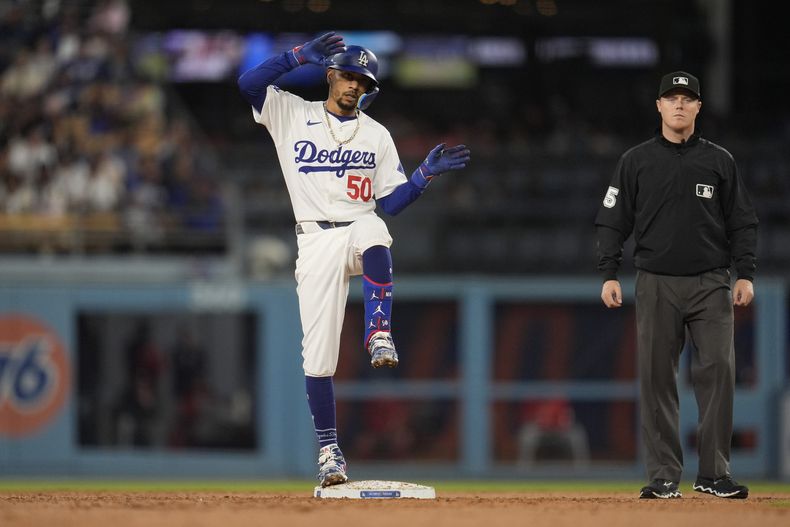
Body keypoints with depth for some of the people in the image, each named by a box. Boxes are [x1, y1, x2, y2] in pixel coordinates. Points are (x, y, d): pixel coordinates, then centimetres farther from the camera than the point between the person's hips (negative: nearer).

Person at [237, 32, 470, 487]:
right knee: (318, 353, -6)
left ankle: (379, 333, -37)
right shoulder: (291, 115, 8)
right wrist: (301, 56, -16)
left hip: (360, 226, 1)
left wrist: (426, 174, -6)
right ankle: (329, 448, 3)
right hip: (316, 240, 0)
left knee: (374, 236, -40)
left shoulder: (377, 135, 12)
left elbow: (391, 202, 9)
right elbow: (249, 83, -9)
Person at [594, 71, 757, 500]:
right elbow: (613, 221, 6)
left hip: (710, 284, 0)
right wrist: (609, 274, -4)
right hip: (657, 283, 0)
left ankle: (714, 474, -2)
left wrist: (745, 274, -2)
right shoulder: (636, 162, 7)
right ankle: (663, 476, 3)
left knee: (718, 372, -7)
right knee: (657, 379, -1)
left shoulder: (719, 161, 8)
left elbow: (742, 222, 9)